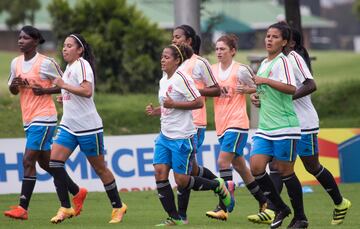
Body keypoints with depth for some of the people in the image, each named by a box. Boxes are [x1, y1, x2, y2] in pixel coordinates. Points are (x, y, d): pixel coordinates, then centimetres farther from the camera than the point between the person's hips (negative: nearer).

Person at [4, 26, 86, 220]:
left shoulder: (46, 63, -10)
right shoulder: (16, 63, 10)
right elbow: (12, 90, 19)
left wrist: (45, 90, -16)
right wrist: (15, 84, -3)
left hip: (43, 118, -8)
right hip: (28, 120, 8)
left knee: (28, 161, -14)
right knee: (45, 162, 15)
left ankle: (23, 208, -15)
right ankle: (77, 193, 32)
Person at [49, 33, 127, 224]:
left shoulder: (82, 65, -14)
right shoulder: (70, 66, 14)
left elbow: (87, 91, -27)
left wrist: (63, 85, -24)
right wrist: (65, 97, 13)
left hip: (87, 126, -9)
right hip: (69, 124, 9)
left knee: (99, 168, 2)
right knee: (55, 161, -8)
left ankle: (118, 207, 17)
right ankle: (65, 208, -5)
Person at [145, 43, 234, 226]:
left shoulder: (181, 78, -13)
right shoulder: (163, 81, 13)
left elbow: (199, 102, -18)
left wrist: (173, 104, -22)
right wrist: (155, 111, 6)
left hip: (182, 136, -8)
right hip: (165, 135, 8)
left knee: (182, 181, -5)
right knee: (160, 172, -6)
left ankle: (218, 186, 19)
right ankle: (174, 218, 0)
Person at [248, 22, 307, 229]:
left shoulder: (282, 61, -9)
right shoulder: (264, 63, 17)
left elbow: (291, 88, -24)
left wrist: (265, 81, -23)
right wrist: (257, 95, 15)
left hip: (285, 127, -8)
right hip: (265, 127, 8)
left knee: (285, 171, -2)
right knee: (256, 166, -6)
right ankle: (280, 209, 10)